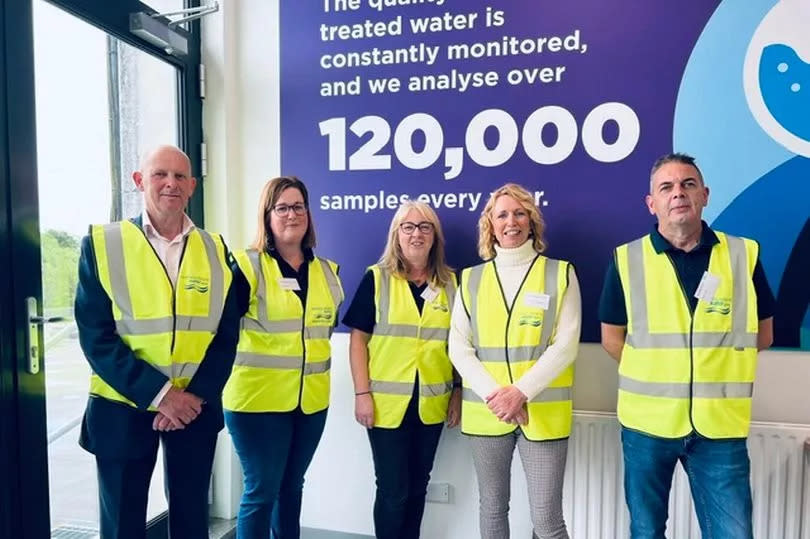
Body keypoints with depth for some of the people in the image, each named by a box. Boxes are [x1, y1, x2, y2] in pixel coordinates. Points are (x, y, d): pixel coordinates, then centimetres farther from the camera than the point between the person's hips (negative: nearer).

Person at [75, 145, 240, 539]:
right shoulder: (101, 243, -4)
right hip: (123, 407, -2)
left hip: (196, 407, 2)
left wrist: (197, 395, -11)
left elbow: (226, 334, 1)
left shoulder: (215, 249, 2)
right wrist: (159, 394, -16)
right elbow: (96, 336, -10)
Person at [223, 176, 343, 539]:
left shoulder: (328, 271, 7)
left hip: (312, 399, 5)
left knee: (292, 486, 19)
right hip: (258, 398, -5)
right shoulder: (247, 266, -8)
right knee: (261, 492, 4)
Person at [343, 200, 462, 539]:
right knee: (393, 489, 6)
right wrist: (362, 393, -10)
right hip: (388, 402, -3)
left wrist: (458, 390, 5)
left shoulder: (451, 282, 4)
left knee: (418, 486, 17)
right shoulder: (376, 278, -4)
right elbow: (358, 339, -5)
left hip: (431, 403, 3)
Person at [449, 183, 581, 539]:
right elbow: (458, 346, 1)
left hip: (542, 412, -2)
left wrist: (521, 392, -15)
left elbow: (565, 344, -6)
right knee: (492, 508, 16)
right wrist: (493, 394, -12)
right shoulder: (471, 279, 6)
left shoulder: (560, 274, 1)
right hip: (485, 412, 3)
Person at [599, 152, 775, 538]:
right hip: (647, 421, 0)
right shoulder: (627, 260, -3)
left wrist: (718, 362, 0)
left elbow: (762, 334, 8)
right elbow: (612, 338, 3)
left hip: (720, 424, 1)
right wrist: (652, 374, -3)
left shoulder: (743, 254, 0)